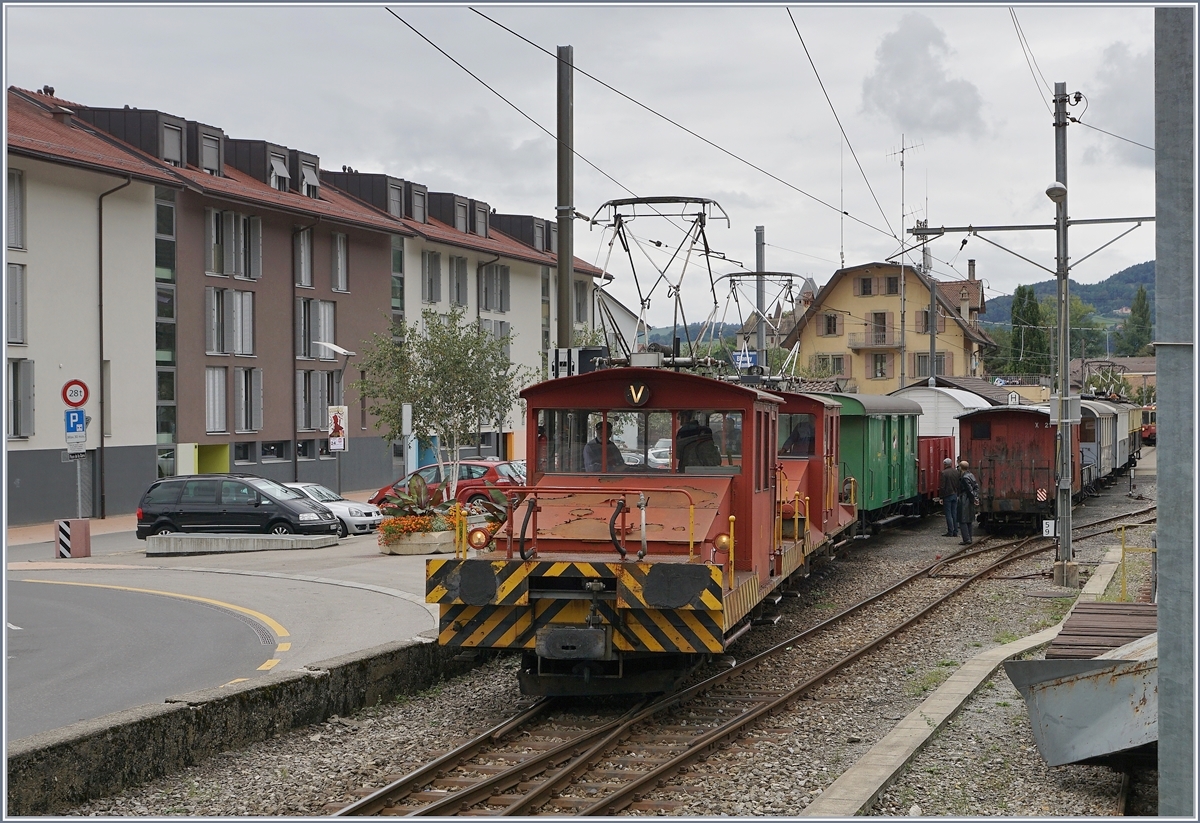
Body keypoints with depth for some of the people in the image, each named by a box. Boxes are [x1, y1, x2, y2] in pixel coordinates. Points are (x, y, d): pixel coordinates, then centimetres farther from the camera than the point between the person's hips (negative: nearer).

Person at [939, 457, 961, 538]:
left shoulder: (944, 473, -12)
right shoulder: (957, 472, 6)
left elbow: (942, 486, -13)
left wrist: (941, 497, -8)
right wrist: (958, 495, 15)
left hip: (947, 495, -6)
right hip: (955, 495, 6)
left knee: (948, 514, -2)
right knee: (954, 514, 10)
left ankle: (950, 532, -4)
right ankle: (955, 532, 11)